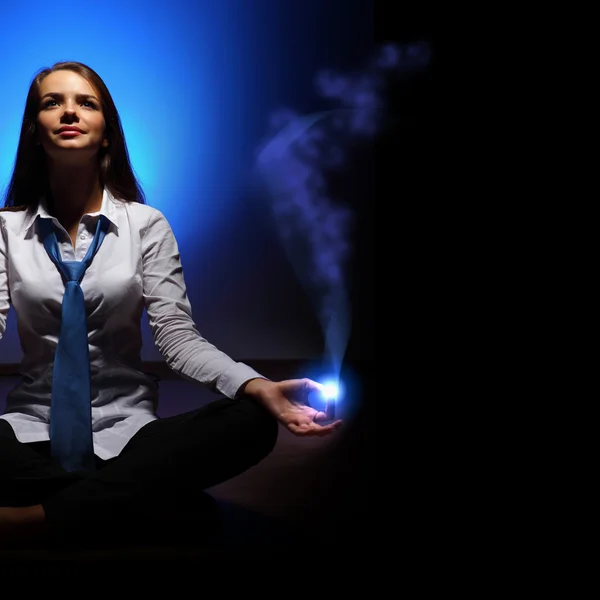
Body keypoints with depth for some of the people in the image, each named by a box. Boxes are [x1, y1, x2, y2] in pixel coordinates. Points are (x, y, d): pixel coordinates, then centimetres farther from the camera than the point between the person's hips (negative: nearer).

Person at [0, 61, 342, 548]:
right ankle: (162, 501, -21)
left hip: (124, 426, 1)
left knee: (251, 423, -27)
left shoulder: (146, 224, 3)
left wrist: (258, 387, -26)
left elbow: (176, 333, -6)